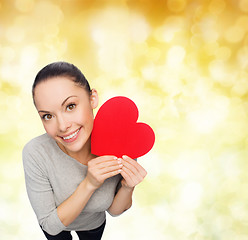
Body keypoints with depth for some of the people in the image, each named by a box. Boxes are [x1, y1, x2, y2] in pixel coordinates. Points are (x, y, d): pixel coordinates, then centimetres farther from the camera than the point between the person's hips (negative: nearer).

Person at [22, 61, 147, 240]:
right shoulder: (35, 153, -37)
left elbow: (114, 210, -15)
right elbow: (51, 225, -28)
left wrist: (128, 188, -36)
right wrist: (89, 184, -41)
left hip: (95, 224, 2)